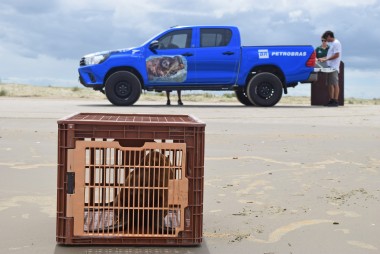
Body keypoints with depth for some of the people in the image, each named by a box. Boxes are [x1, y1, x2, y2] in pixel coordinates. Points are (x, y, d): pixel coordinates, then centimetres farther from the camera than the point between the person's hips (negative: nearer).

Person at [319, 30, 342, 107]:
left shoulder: (336, 43, -9)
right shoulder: (332, 44, 20)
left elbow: (336, 55, -16)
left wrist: (326, 59, -14)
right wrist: (323, 58, 15)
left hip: (334, 67, -10)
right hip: (330, 67, 10)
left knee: (335, 84, -9)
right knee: (330, 84, 10)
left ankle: (336, 101, -9)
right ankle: (331, 100, 13)